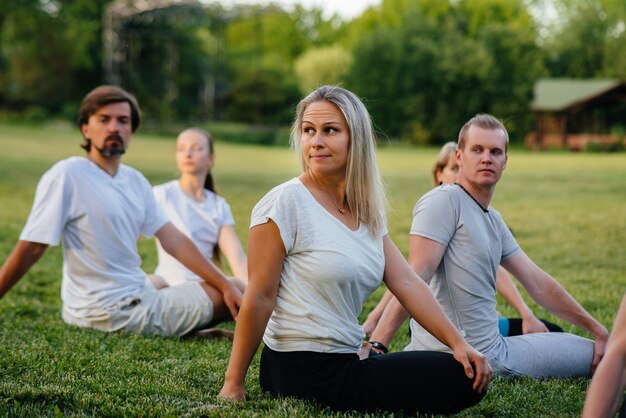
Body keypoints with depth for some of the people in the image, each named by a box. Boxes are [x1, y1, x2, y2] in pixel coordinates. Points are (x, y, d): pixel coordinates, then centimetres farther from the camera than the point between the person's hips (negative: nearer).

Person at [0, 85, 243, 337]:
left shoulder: (135, 180, 9)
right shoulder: (66, 175, -13)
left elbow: (174, 241, 7)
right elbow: (30, 249, -14)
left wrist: (227, 285, 0)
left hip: (139, 296, 7)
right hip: (106, 311, -7)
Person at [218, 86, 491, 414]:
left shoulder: (366, 213, 10)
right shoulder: (285, 203, -13)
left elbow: (407, 283, 3)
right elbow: (259, 297, -14)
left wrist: (458, 343, -7)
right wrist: (233, 384, -13)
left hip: (347, 360, 8)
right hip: (301, 371, -8)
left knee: (470, 377, 9)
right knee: (458, 381, -10)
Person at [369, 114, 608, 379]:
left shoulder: (493, 220, 16)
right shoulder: (444, 201, -12)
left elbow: (537, 283, 19)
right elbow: (415, 279, -23)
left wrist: (597, 330, 19)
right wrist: (376, 347, -31)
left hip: (491, 349, 9)